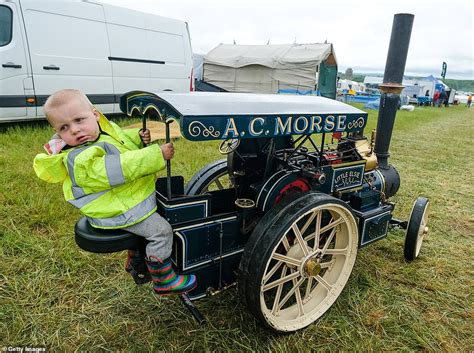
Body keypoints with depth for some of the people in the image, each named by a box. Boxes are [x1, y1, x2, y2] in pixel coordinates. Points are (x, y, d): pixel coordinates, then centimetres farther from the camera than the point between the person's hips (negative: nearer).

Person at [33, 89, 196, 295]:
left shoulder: (106, 129, -5)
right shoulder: (81, 160, -32)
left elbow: (121, 138, 15)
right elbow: (122, 168, -39)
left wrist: (139, 138, -7)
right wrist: (158, 155, -37)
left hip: (129, 196, 10)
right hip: (115, 212, -10)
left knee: (146, 220, 31)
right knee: (160, 230, -12)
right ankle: (163, 280, 5)